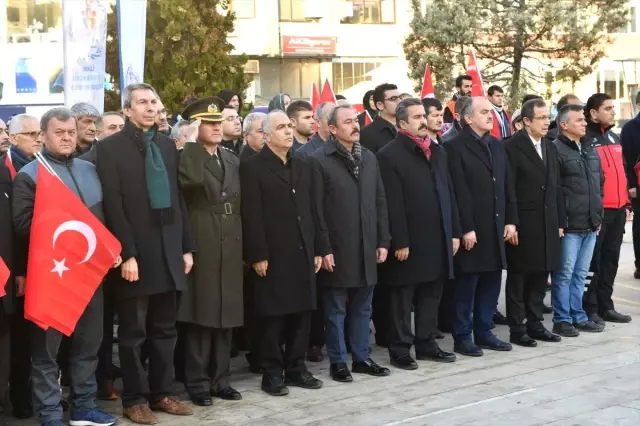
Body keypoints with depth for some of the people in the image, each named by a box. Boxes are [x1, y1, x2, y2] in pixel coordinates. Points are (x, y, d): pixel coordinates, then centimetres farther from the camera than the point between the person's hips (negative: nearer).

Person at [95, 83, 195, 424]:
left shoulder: (167, 145, 13)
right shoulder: (110, 147, -4)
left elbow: (178, 199, 13)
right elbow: (113, 206, -10)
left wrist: (187, 246, 8)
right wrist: (127, 254, -15)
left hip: (169, 251, 5)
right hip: (136, 253, -5)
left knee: (164, 330, 12)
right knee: (133, 332, 5)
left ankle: (161, 393, 22)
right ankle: (134, 398, 16)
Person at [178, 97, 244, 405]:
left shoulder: (233, 160, 16)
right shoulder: (186, 157, -4)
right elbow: (191, 180, -28)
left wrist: (243, 245, 12)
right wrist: (194, 144, -18)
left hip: (230, 246, 6)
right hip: (201, 245, -6)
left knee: (225, 313, 10)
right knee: (200, 314, -2)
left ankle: (219, 378, 19)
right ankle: (197, 382, 7)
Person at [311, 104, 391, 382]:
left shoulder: (369, 158, 11)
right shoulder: (320, 160, -7)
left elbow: (380, 202, 12)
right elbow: (316, 209, -10)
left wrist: (383, 241, 7)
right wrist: (323, 248, -13)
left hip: (366, 249, 5)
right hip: (337, 250, -5)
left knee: (362, 308, 14)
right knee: (336, 310, 5)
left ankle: (361, 357, 24)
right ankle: (338, 362, 15)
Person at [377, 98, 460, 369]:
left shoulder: (438, 151, 15)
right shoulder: (389, 155, -8)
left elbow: (449, 194, 15)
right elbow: (393, 204, -13)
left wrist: (454, 232, 10)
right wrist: (400, 242, -16)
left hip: (438, 238, 7)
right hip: (409, 241, -6)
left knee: (431, 295, 13)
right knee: (402, 298, 2)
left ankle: (426, 343, 24)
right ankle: (399, 350, 11)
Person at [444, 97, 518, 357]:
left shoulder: (497, 146, 14)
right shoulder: (456, 147, -8)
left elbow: (507, 186, 14)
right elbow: (459, 192, -14)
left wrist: (511, 220, 6)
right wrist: (466, 228, -17)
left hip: (496, 229, 7)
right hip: (472, 230, -7)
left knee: (491, 283, 11)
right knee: (467, 285, 1)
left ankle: (483, 332, 22)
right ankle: (463, 336, 11)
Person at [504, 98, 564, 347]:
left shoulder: (550, 148, 13)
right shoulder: (512, 147, -9)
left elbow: (556, 188, 14)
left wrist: (560, 222, 11)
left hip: (547, 226, 7)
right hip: (523, 226, -7)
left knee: (540, 277, 12)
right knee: (518, 279, 3)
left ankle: (535, 324, 22)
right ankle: (517, 329, 10)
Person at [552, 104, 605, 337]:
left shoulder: (590, 150, 15)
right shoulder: (556, 150, -11)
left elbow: (600, 182, 23)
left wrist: (598, 214, 17)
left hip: (590, 225, 7)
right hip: (569, 226, -7)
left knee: (580, 274, 14)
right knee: (564, 274, 0)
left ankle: (578, 316, 22)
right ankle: (562, 320, 8)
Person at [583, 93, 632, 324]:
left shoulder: (614, 138, 17)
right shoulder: (584, 140, -9)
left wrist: (626, 202, 17)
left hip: (617, 209, 8)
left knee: (611, 259, 12)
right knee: (593, 260, -2)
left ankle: (605, 306, 20)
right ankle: (589, 309, 6)